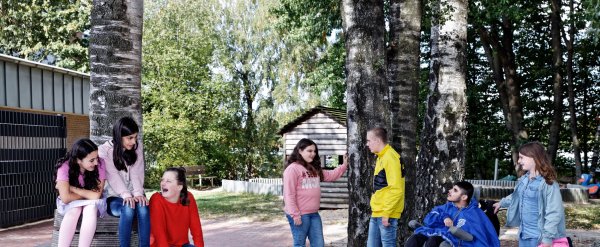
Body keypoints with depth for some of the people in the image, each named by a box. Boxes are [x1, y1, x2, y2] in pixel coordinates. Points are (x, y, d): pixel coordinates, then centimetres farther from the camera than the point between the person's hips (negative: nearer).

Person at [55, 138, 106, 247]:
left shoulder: (100, 164, -21)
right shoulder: (65, 167, -23)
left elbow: (96, 196, -23)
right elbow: (66, 198, -28)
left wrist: (72, 188, -21)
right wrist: (87, 194, -17)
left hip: (92, 204, 1)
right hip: (70, 204, 0)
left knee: (91, 208, -32)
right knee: (75, 209, -33)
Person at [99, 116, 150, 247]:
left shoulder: (137, 147, 3)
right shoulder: (104, 150, -9)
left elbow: (137, 173, -6)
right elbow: (113, 176, -17)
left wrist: (138, 193, -23)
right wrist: (126, 195, -30)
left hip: (133, 196, 3)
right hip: (113, 197, -3)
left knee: (143, 208, -31)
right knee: (128, 209, -34)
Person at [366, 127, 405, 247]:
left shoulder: (390, 157, -15)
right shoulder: (381, 157, 15)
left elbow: (396, 189, -21)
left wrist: (386, 213, -20)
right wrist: (378, 211, 19)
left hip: (386, 214, -10)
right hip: (376, 213, 10)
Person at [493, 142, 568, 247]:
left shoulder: (548, 183, -20)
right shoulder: (523, 180, 7)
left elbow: (554, 213, -22)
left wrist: (548, 237, -25)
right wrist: (501, 203, 41)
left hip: (539, 237, -9)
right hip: (524, 234, 9)